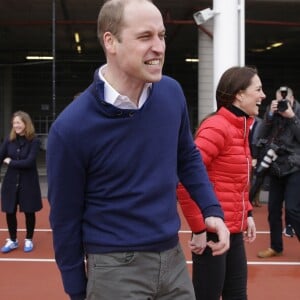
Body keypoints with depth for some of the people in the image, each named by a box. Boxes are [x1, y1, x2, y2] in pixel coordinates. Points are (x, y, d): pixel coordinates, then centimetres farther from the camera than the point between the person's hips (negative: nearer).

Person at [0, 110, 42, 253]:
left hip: (28, 183, -3)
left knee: (29, 212, 9)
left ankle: (28, 240, 28)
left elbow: (29, 162, -20)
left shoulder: (34, 141, -12)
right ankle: (12, 240, 27)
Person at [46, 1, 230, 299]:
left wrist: (212, 209, 1)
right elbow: (65, 217, -8)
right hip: (115, 268, -4)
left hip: (173, 258, 5)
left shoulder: (172, 92, -5)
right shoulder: (70, 127, -18)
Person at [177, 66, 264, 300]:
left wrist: (247, 213, 12)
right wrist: (198, 228, -20)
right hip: (213, 231, -9)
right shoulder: (217, 128, -17)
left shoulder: (241, 128, 11)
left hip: (234, 231, 9)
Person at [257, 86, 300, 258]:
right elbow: (262, 136, -2)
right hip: (276, 168, 5)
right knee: (273, 209, 7)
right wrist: (270, 115, -13)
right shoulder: (272, 113, 7)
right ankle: (276, 247, 21)